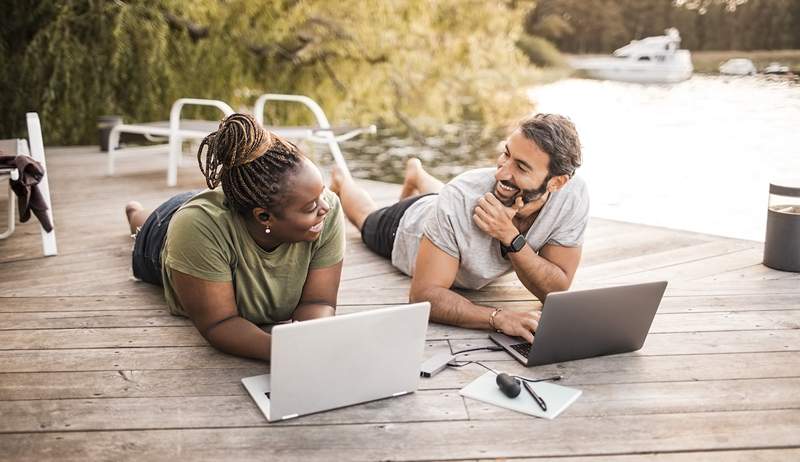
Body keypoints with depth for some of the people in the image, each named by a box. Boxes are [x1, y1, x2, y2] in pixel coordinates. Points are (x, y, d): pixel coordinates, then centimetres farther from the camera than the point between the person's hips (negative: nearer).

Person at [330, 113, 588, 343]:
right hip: (406, 230, -3)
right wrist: (498, 317, -63)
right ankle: (341, 182, 63)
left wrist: (511, 238, -53)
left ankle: (416, 174, 70)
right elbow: (425, 295, -48)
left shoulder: (573, 196, -41)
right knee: (367, 216, 33)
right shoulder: (461, 199, -49)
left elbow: (556, 291, -36)